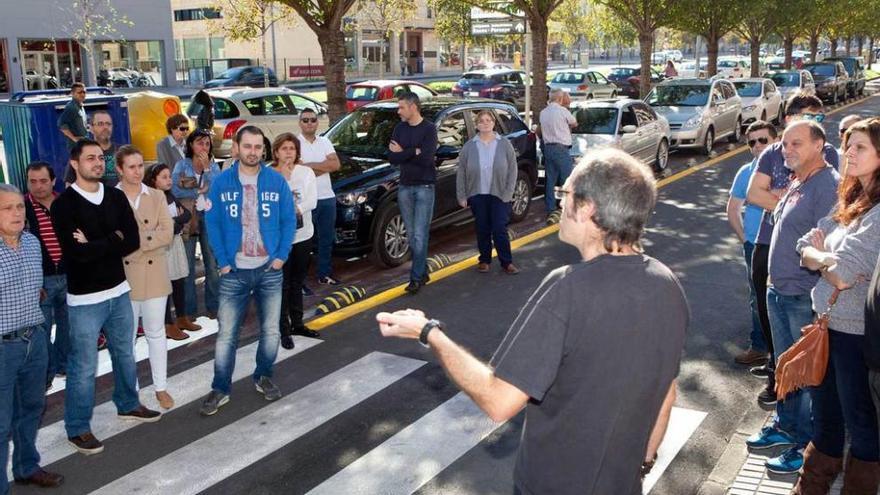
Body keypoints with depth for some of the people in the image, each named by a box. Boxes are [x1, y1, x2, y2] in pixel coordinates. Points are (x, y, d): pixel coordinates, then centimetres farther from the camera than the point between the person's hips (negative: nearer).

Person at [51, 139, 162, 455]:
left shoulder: (116, 197, 4)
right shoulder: (64, 205, -12)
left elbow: (133, 241, -5)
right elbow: (76, 252, -23)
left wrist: (96, 246, -16)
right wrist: (114, 240, -12)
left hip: (119, 291, 6)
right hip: (85, 299, -5)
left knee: (125, 354, 20)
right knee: (84, 366, 2)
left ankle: (128, 405, 41)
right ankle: (77, 429, 18)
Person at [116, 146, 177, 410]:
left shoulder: (157, 196, 5)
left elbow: (167, 232, -6)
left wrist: (137, 240, -17)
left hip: (154, 272, 2)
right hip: (123, 273, -2)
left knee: (156, 332, 9)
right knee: (127, 334, 9)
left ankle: (161, 387, 19)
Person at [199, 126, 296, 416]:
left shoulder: (277, 181, -2)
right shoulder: (221, 183, -3)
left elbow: (289, 221, 1)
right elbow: (212, 223, -1)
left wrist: (281, 256, -7)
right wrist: (222, 261, -8)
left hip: (269, 270, 1)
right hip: (234, 272, -1)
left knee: (271, 330, 11)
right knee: (226, 334, 3)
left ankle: (263, 378, 31)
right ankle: (220, 389, 15)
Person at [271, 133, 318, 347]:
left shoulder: (306, 172, 2)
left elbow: (312, 201, -8)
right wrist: (283, 178, -20)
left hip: (303, 235, 4)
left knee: (297, 283, 17)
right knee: (283, 285, 1)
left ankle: (297, 323, 29)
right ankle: (284, 330, 8)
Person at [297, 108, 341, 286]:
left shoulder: (325, 142, 10)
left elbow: (336, 165, -4)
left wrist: (310, 165, -9)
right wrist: (324, 166, -12)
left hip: (327, 197, 6)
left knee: (327, 239, 15)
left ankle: (325, 274, 27)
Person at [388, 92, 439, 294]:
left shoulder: (429, 129, -6)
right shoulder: (399, 129, 9)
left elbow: (426, 158, -18)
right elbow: (392, 157, -1)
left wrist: (402, 152, -7)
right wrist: (414, 152, -13)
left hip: (424, 187, -5)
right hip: (405, 187, 5)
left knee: (420, 235, -7)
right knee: (411, 235, 9)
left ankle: (416, 277, -2)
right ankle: (423, 271, 20)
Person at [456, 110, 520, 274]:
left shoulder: (504, 144, 1)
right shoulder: (469, 147, 2)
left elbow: (512, 170, 0)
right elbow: (461, 173, 3)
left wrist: (508, 193, -8)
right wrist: (462, 196, -2)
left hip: (499, 195, -1)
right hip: (477, 196, 1)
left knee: (500, 230, -2)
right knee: (482, 230, 8)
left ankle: (506, 262, 10)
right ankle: (484, 260, 23)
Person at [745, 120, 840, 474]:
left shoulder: (829, 185, -19)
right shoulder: (795, 184, 11)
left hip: (805, 298, -9)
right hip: (779, 291, 9)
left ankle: (806, 444, 16)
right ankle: (785, 425, 37)